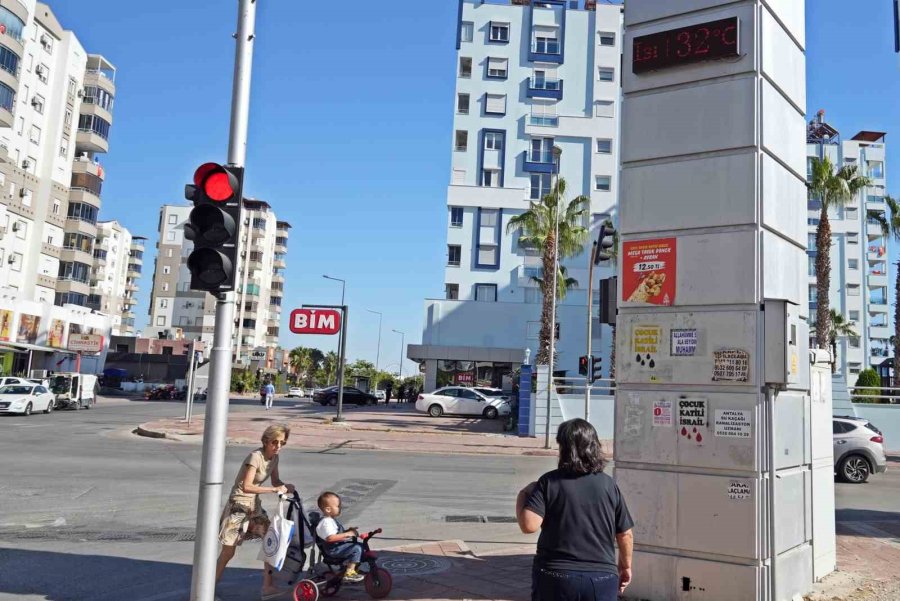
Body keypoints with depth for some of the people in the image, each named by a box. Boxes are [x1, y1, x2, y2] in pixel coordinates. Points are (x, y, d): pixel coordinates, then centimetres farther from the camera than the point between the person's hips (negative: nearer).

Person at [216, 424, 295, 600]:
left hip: (255, 506, 8)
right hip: (238, 505, -8)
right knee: (228, 552, 2)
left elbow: (275, 481, 11)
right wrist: (275, 489, -34)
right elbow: (246, 487, -33)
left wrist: (285, 486, -12)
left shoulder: (274, 457, 1)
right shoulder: (255, 457, -24)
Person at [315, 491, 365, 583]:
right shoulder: (326, 522, -21)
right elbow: (330, 537, -34)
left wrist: (349, 530, 9)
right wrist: (347, 534, -31)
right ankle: (348, 573, -17)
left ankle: (352, 569, 28)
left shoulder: (331, 519, 14)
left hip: (339, 545, 11)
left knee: (361, 545, 18)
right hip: (333, 549, -11)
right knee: (357, 548, -23)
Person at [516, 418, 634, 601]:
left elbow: (528, 525, -18)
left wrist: (522, 496, 1)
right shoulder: (608, 485, 0)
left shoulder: (549, 482, -9)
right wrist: (625, 565, 22)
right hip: (602, 578, 2)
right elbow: (626, 534, 6)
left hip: (556, 578, -2)